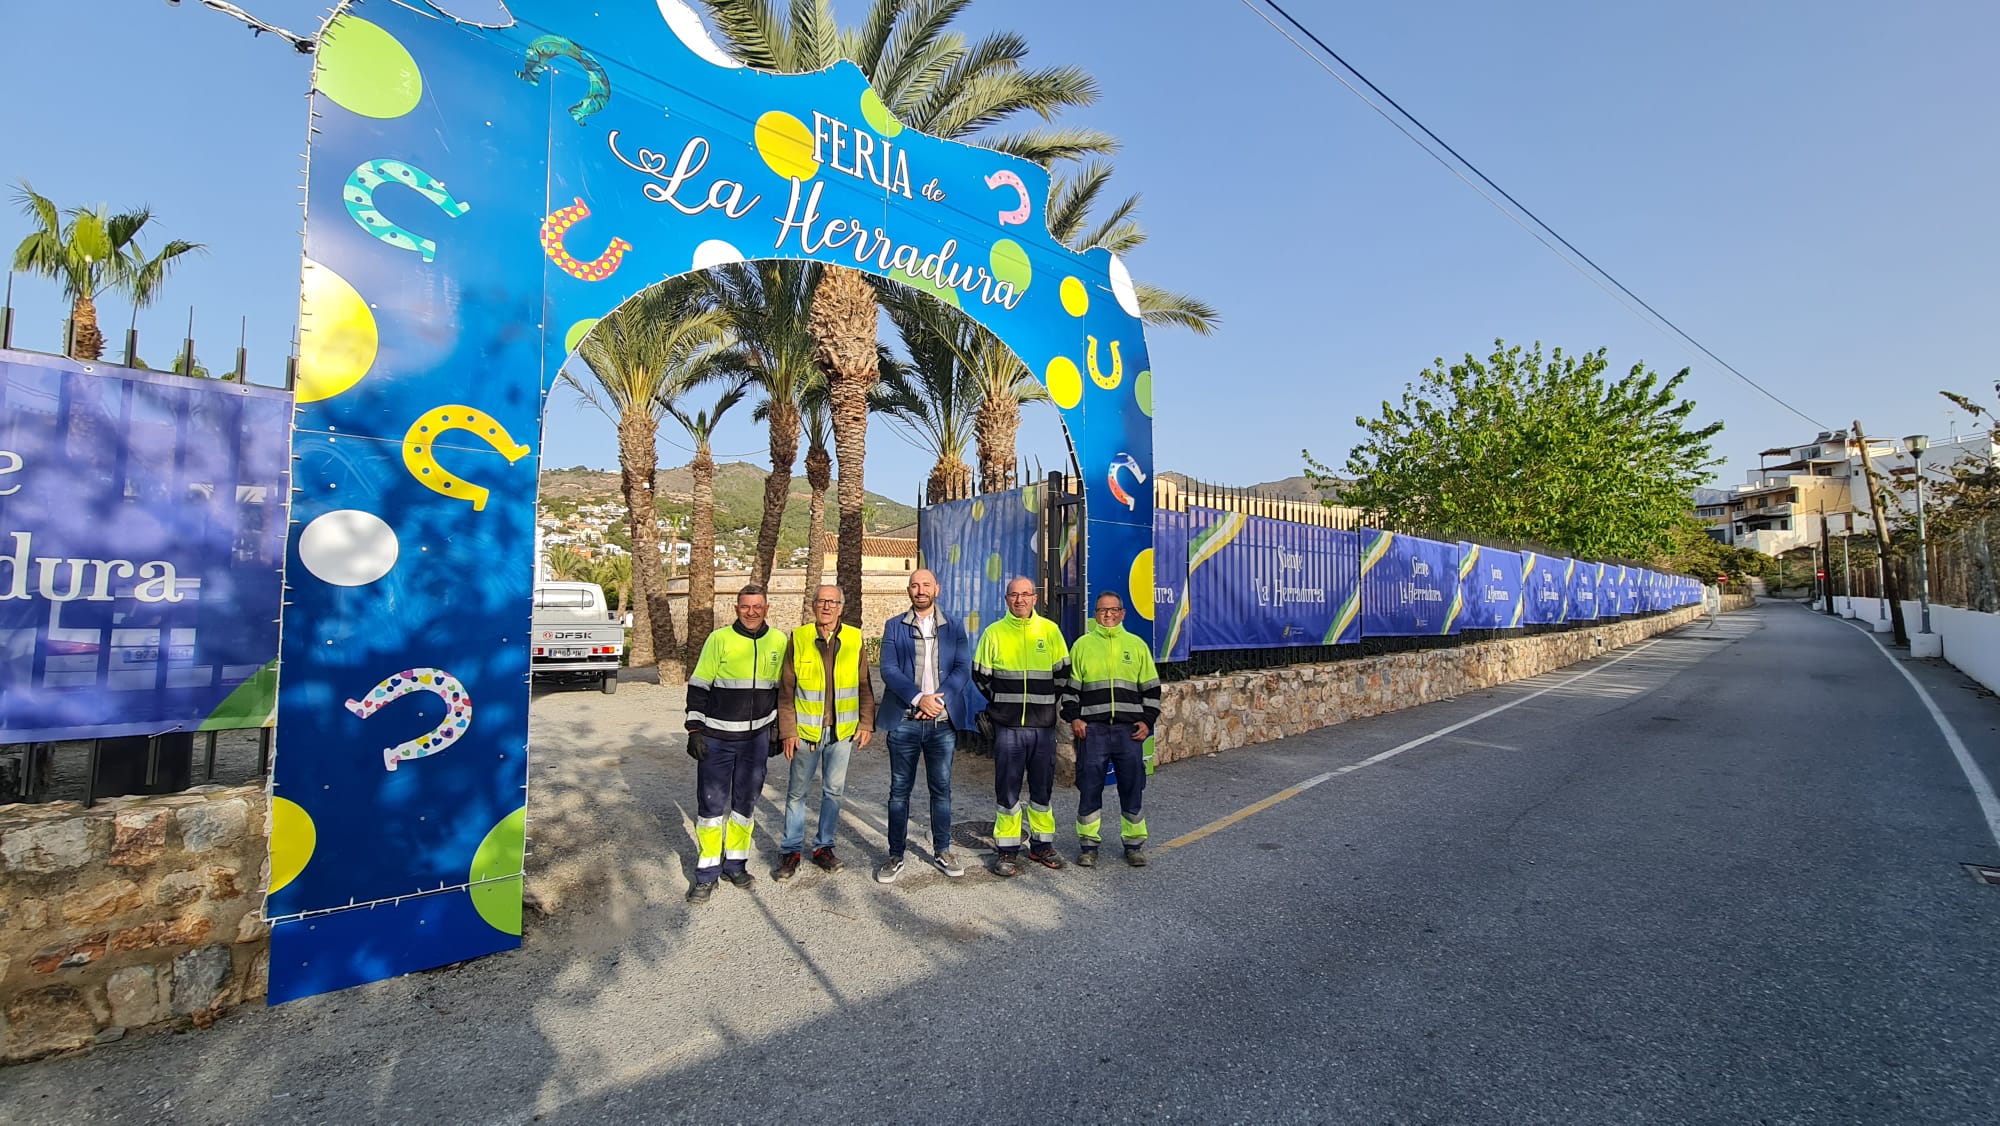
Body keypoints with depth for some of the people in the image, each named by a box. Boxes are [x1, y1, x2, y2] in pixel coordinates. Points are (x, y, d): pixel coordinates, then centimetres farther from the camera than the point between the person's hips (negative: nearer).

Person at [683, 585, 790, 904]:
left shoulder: (779, 641, 3)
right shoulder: (719, 639, -6)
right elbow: (698, 687, -4)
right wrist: (694, 730, -8)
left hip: (756, 737, 3)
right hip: (717, 737, -3)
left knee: (745, 801, 12)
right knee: (711, 803, 2)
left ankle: (735, 865, 27)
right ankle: (707, 874, 15)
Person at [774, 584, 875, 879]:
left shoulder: (854, 638, 1)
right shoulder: (799, 638, -4)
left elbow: (864, 687, 6)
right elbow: (786, 689, -2)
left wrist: (866, 723, 1)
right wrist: (788, 731, -5)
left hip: (843, 731, 2)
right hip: (806, 731, -1)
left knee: (834, 791, 11)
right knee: (798, 792, 9)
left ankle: (823, 846, 27)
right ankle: (791, 850, 24)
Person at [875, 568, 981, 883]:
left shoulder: (954, 628, 9)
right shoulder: (893, 626, 6)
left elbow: (963, 669, 0)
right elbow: (888, 670, -5)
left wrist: (939, 698, -14)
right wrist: (919, 699, -17)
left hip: (943, 721, 1)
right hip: (905, 721, -1)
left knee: (941, 788, 9)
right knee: (900, 790, 6)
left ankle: (942, 851, 23)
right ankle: (896, 855, 17)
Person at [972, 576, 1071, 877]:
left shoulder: (1050, 630, 3)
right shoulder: (994, 632, 1)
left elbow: (1063, 673, 8)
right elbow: (980, 675, 7)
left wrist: (1046, 702, 7)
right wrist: (1002, 703, 7)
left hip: (1043, 725, 1)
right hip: (1008, 726, -1)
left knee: (1042, 787, 11)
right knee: (1007, 789, 3)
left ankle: (1042, 845, 25)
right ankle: (1006, 850, 14)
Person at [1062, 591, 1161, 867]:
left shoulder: (1137, 645, 10)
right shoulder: (1083, 644, 7)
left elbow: (1151, 687, 12)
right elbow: (1069, 685, 8)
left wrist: (1147, 721, 2)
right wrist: (1073, 718, -2)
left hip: (1129, 729, 1)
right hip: (1092, 728, -1)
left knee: (1132, 788, 5)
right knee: (1089, 788, 3)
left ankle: (1133, 844, 20)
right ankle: (1088, 844, 16)